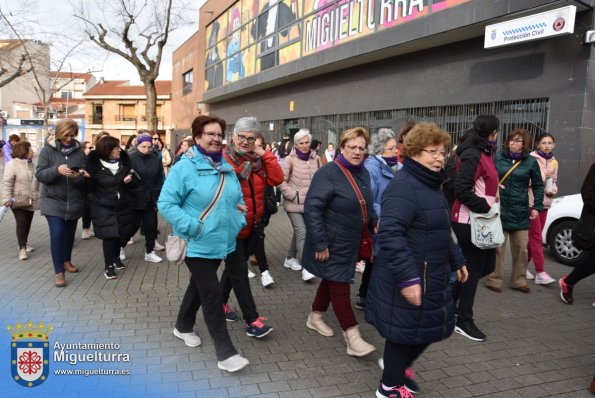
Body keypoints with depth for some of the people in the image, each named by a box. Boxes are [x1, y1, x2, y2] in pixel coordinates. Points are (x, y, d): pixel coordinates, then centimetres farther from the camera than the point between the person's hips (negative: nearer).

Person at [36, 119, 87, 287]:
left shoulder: (79, 151, -1)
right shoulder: (47, 150, -6)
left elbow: (86, 177, -3)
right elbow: (39, 174, -11)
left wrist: (78, 176, -26)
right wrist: (56, 170, -29)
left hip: (74, 201, 3)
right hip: (53, 200, -3)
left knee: (69, 233, 16)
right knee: (57, 234, -10)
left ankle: (66, 261, 38)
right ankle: (59, 272, 0)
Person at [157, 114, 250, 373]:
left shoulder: (227, 169, 8)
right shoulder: (184, 168, -13)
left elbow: (238, 200, 19)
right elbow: (166, 204, -16)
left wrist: (239, 222, 2)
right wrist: (193, 227, -22)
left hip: (221, 243, 7)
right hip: (198, 245, -7)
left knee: (199, 286, 23)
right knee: (212, 295, -6)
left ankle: (183, 326, 45)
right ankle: (225, 353, 2)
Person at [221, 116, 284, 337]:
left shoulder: (258, 160, 6)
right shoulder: (223, 159, -13)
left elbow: (277, 179, -4)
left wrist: (264, 154, -7)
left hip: (252, 226, 7)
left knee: (234, 267, 20)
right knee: (239, 272, 0)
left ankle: (221, 301, 39)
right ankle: (252, 319, 6)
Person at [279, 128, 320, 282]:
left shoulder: (316, 158, 4)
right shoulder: (290, 160, -9)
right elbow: (281, 181, -10)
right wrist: (294, 195, -13)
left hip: (310, 204, 5)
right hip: (294, 204, -5)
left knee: (299, 231, 15)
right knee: (302, 232, -12)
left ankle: (290, 259, 33)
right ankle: (305, 267, -7)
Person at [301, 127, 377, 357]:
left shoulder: (363, 173, 6)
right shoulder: (328, 173, -18)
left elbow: (366, 205, 20)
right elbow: (312, 208, -23)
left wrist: (374, 224, 4)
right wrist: (320, 243, -24)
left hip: (350, 243, 8)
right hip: (332, 244, -8)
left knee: (332, 280, 20)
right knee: (340, 286, -2)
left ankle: (315, 318, 39)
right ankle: (353, 338, 6)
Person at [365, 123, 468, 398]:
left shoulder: (430, 185, 12)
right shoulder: (404, 186, -21)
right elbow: (389, 235, -30)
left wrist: (456, 260, 24)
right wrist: (407, 278, -32)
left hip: (432, 277, 10)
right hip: (409, 279, -10)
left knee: (431, 327, 20)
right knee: (406, 331, 6)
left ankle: (397, 366, 44)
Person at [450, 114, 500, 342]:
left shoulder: (481, 152, 12)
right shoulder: (472, 154, -18)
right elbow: (461, 190, -25)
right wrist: (485, 207, -20)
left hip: (478, 220, 10)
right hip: (468, 220, -10)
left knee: (487, 265, 16)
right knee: (474, 269, -1)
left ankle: (451, 296, 29)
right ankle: (464, 321, 13)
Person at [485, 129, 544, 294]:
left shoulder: (531, 161, 2)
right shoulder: (498, 156, -1)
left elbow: (538, 185, 8)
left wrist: (537, 206, 2)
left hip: (520, 211, 2)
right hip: (499, 208, -1)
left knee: (521, 247, 9)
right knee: (497, 247, 2)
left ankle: (518, 280, 24)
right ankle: (494, 280, 14)